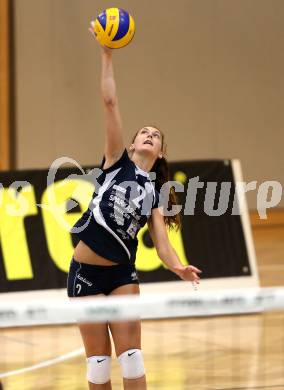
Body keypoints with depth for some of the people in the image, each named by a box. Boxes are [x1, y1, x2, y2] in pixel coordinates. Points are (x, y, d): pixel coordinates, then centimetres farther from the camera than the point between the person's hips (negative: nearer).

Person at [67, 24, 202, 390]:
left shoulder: (154, 193, 7)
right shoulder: (117, 162, 1)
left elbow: (162, 244, -5)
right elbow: (110, 103, -7)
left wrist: (180, 269, -26)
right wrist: (107, 56, -13)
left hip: (122, 273, 2)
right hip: (85, 272, -2)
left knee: (131, 356, -6)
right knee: (98, 360, 1)